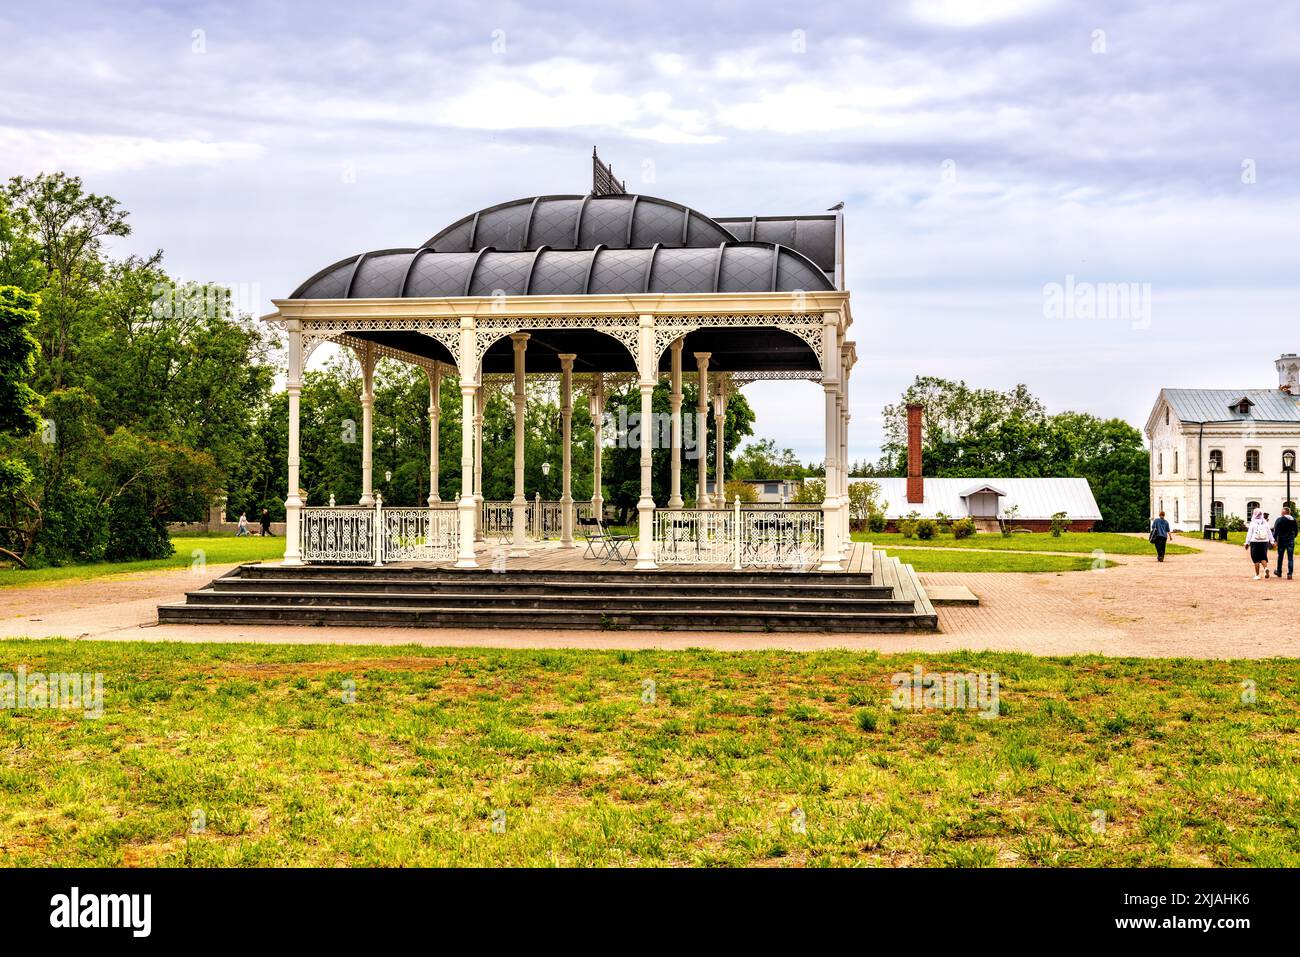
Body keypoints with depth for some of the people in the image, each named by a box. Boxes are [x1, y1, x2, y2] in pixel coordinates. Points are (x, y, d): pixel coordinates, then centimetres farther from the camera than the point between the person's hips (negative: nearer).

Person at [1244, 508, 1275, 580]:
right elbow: (1269, 533, 7)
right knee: (1263, 557, 12)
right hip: (1264, 542, 3)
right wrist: (1272, 541, 14)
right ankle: (1266, 568, -17)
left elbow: (1249, 534, -5)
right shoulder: (1265, 522, 4)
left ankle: (1257, 575, 2)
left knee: (1256, 559, 3)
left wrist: (1247, 543, 1)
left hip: (1255, 542, -3)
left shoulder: (1252, 523, -5)